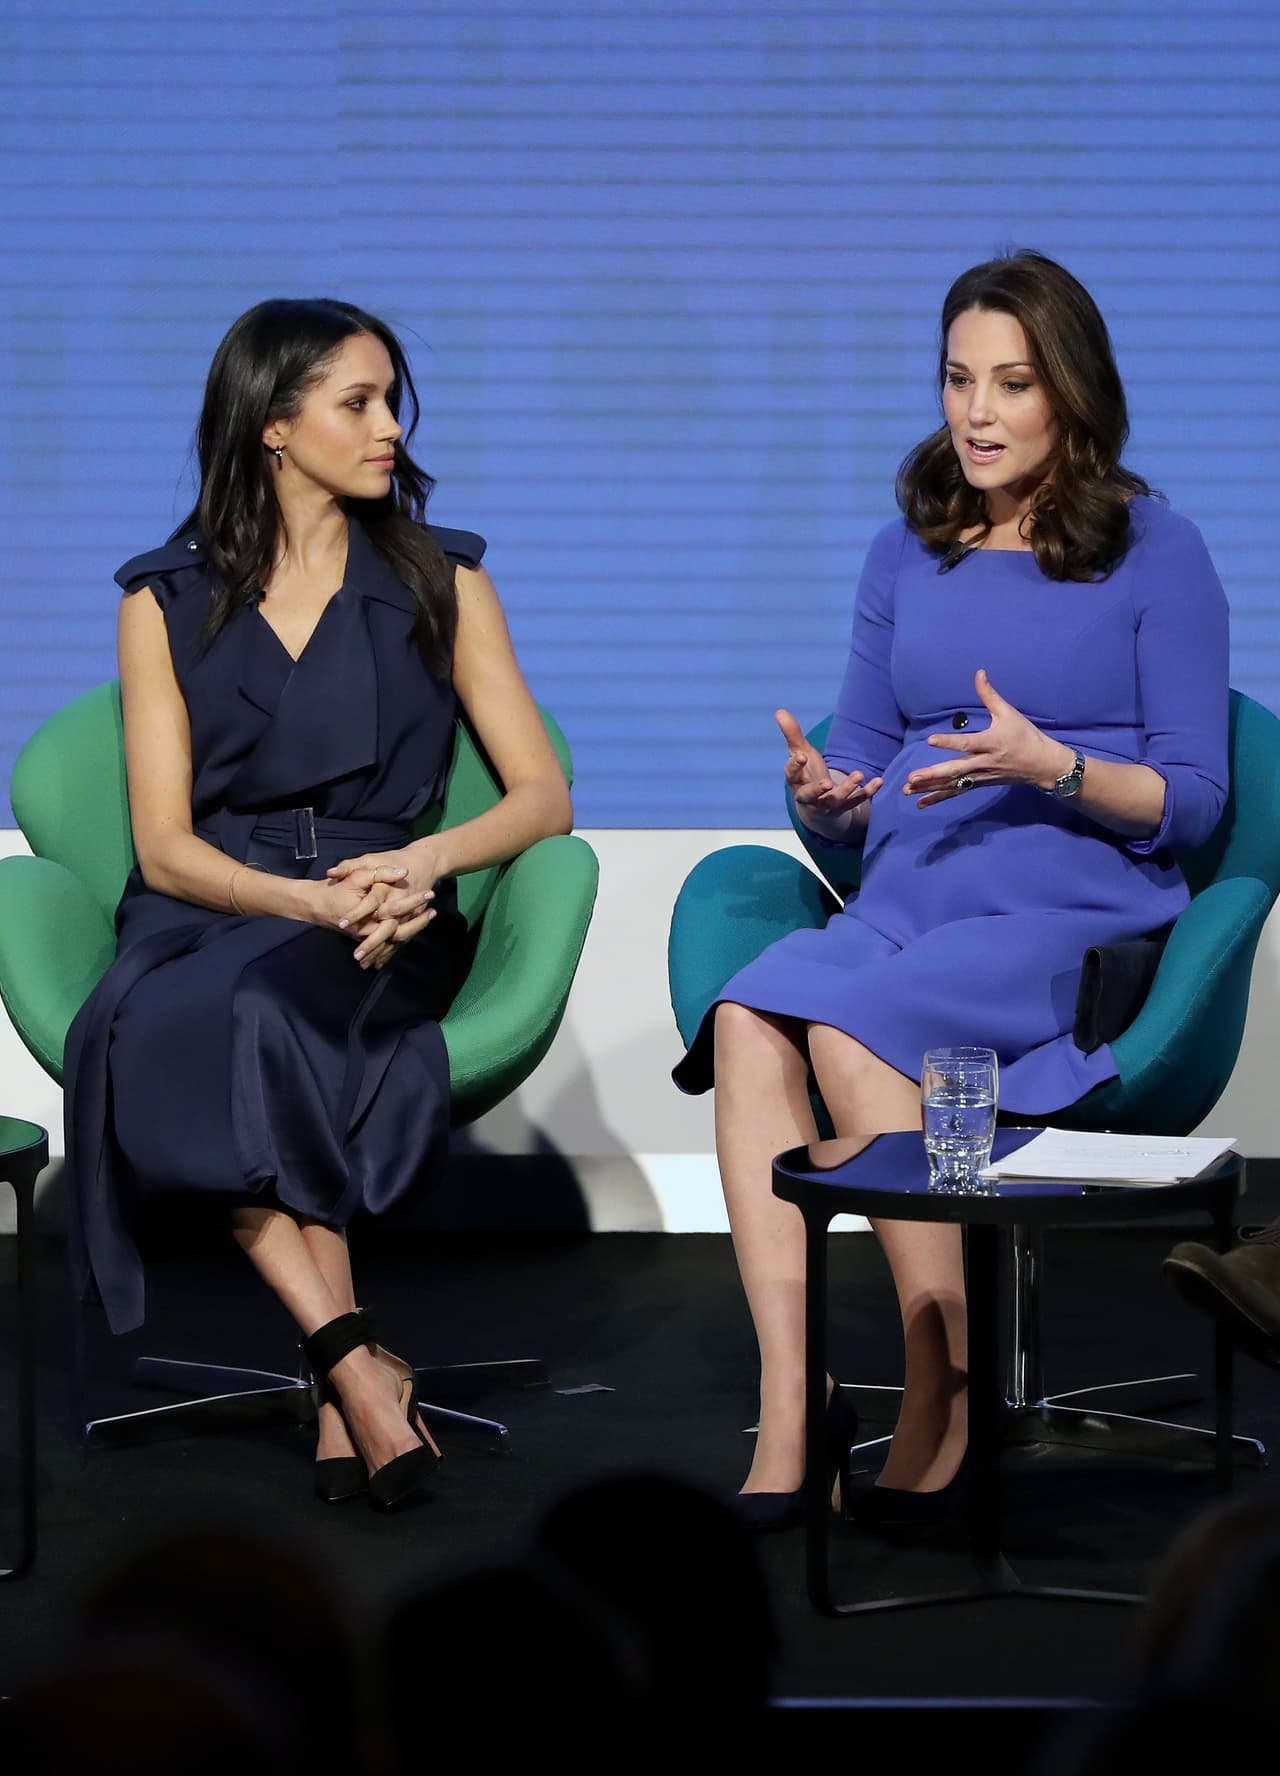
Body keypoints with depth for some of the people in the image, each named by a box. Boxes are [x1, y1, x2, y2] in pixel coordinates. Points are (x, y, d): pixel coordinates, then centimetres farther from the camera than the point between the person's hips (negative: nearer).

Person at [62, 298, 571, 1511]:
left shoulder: (440, 585, 13)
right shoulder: (166, 602, 10)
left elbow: (543, 797, 7)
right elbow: (165, 846, 2)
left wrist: (417, 864, -13)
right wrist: (313, 899, -17)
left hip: (384, 926, 0)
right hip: (208, 915, 0)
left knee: (263, 1009, -36)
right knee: (157, 1035, -36)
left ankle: (336, 1378, -35)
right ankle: (359, 1366, -36)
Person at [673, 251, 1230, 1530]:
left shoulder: (1152, 551, 4)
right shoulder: (906, 557, 18)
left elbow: (1191, 799, -1)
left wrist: (1050, 766, -18)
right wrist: (824, 795, -5)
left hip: (1080, 919, -4)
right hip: (907, 901, 5)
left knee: (851, 1025, -34)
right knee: (750, 1015, -29)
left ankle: (946, 1409, -26)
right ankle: (788, 1409, -34)